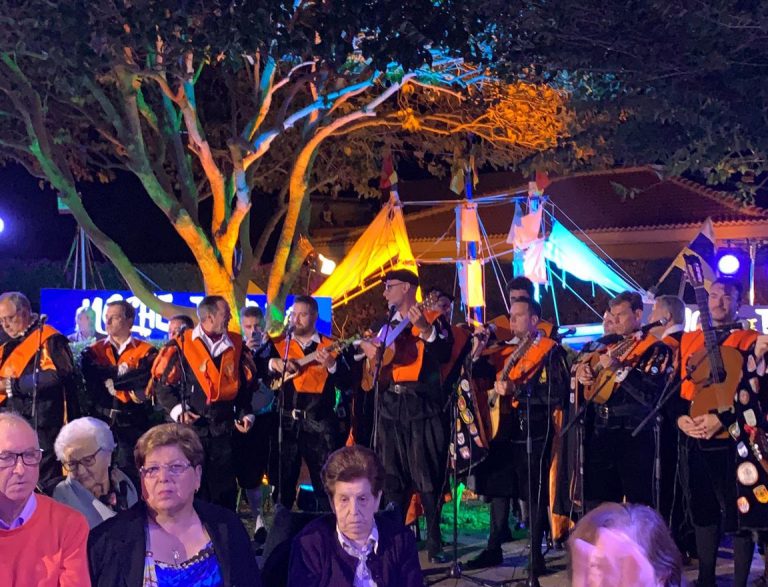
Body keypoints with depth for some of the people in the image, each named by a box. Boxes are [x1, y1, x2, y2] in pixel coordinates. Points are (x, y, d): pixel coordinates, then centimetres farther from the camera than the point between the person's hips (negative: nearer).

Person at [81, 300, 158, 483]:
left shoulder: (146, 352, 2)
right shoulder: (93, 352, 11)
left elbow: (143, 387, -12)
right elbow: (88, 386, -5)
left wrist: (110, 380, -9)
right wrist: (127, 376, -11)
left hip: (133, 424, -3)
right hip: (101, 421, 3)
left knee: (130, 475, -2)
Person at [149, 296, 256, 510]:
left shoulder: (236, 345, 8)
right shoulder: (181, 346, -4)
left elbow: (246, 385, 16)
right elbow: (162, 383, -2)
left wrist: (245, 414, 6)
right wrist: (177, 410, -12)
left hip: (222, 429, 3)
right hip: (190, 428, -3)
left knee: (224, 485, 6)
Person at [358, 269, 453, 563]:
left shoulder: (434, 319, 1)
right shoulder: (387, 325, 18)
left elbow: (444, 354, -13)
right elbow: (369, 346, 25)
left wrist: (424, 328, -25)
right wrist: (366, 346, 4)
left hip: (422, 406, -6)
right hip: (390, 406, 6)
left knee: (427, 477, -6)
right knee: (391, 478, 8)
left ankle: (434, 542, 0)